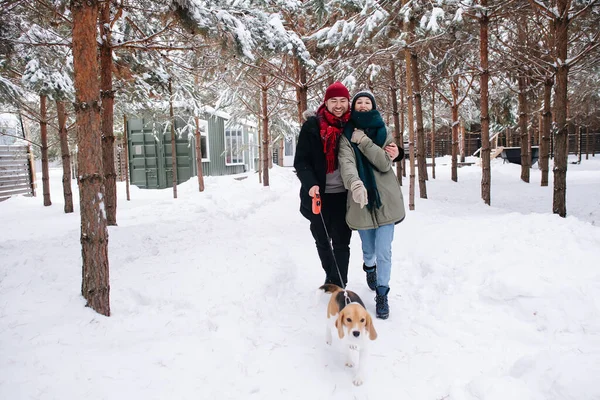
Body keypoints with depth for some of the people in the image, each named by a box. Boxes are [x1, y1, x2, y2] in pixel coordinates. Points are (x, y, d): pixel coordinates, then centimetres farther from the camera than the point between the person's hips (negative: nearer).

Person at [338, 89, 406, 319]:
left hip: (385, 199, 0)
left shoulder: (382, 133, 6)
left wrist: (364, 141, -14)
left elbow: (385, 163, -9)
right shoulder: (346, 135, -1)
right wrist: (355, 183, -40)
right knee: (369, 248, 15)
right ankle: (369, 266, 49)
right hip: (361, 199, 0)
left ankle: (382, 294, 14)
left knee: (384, 251, -2)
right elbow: (346, 162, -20)